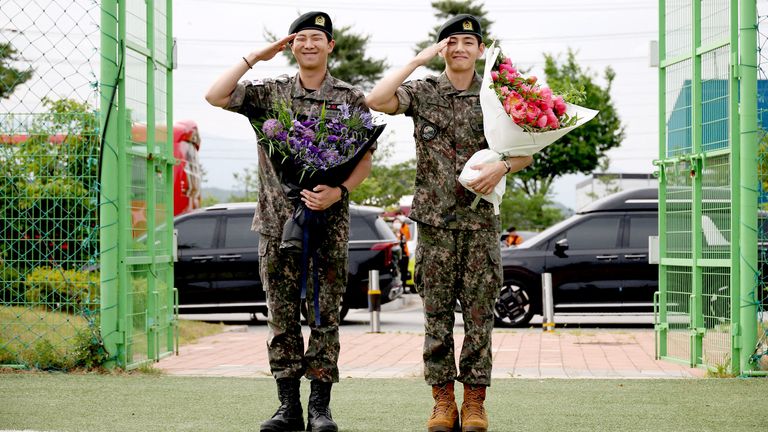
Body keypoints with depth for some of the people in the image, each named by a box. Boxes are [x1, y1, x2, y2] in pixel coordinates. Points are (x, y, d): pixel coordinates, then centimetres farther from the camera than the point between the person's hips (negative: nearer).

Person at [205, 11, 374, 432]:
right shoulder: (269, 92, 8)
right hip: (277, 221, 1)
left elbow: (364, 160, 4)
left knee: (324, 316, -1)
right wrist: (255, 56, -2)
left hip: (328, 223, -1)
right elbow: (215, 96, -5)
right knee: (282, 317, 3)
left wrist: (338, 191, -14)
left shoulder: (351, 99, 6)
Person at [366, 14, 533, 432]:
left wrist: (502, 166, -14)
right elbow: (376, 100, -13)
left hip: (481, 221, 0)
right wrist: (418, 60, -11)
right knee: (437, 312, 2)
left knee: (478, 312, 1)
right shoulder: (423, 92, 4)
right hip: (435, 220, 0)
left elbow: (526, 151, 8)